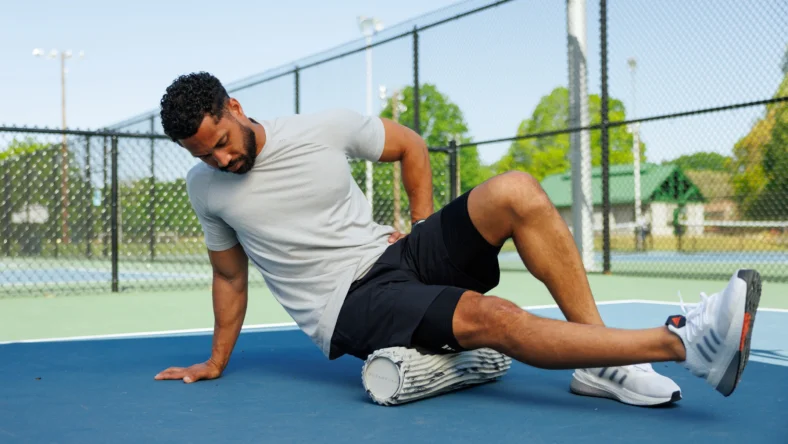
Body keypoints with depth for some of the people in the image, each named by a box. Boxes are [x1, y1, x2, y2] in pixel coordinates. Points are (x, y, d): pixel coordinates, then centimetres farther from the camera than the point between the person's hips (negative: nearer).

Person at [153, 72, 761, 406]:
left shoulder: (323, 129, -1)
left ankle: (604, 364, -18)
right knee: (487, 316, -32)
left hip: (393, 255, 4)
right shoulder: (205, 186, 1)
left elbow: (411, 146, 13)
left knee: (517, 191, -20)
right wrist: (215, 364, 17)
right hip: (348, 306, -3)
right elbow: (231, 276, 15)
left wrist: (424, 229, 5)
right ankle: (681, 341, -32)